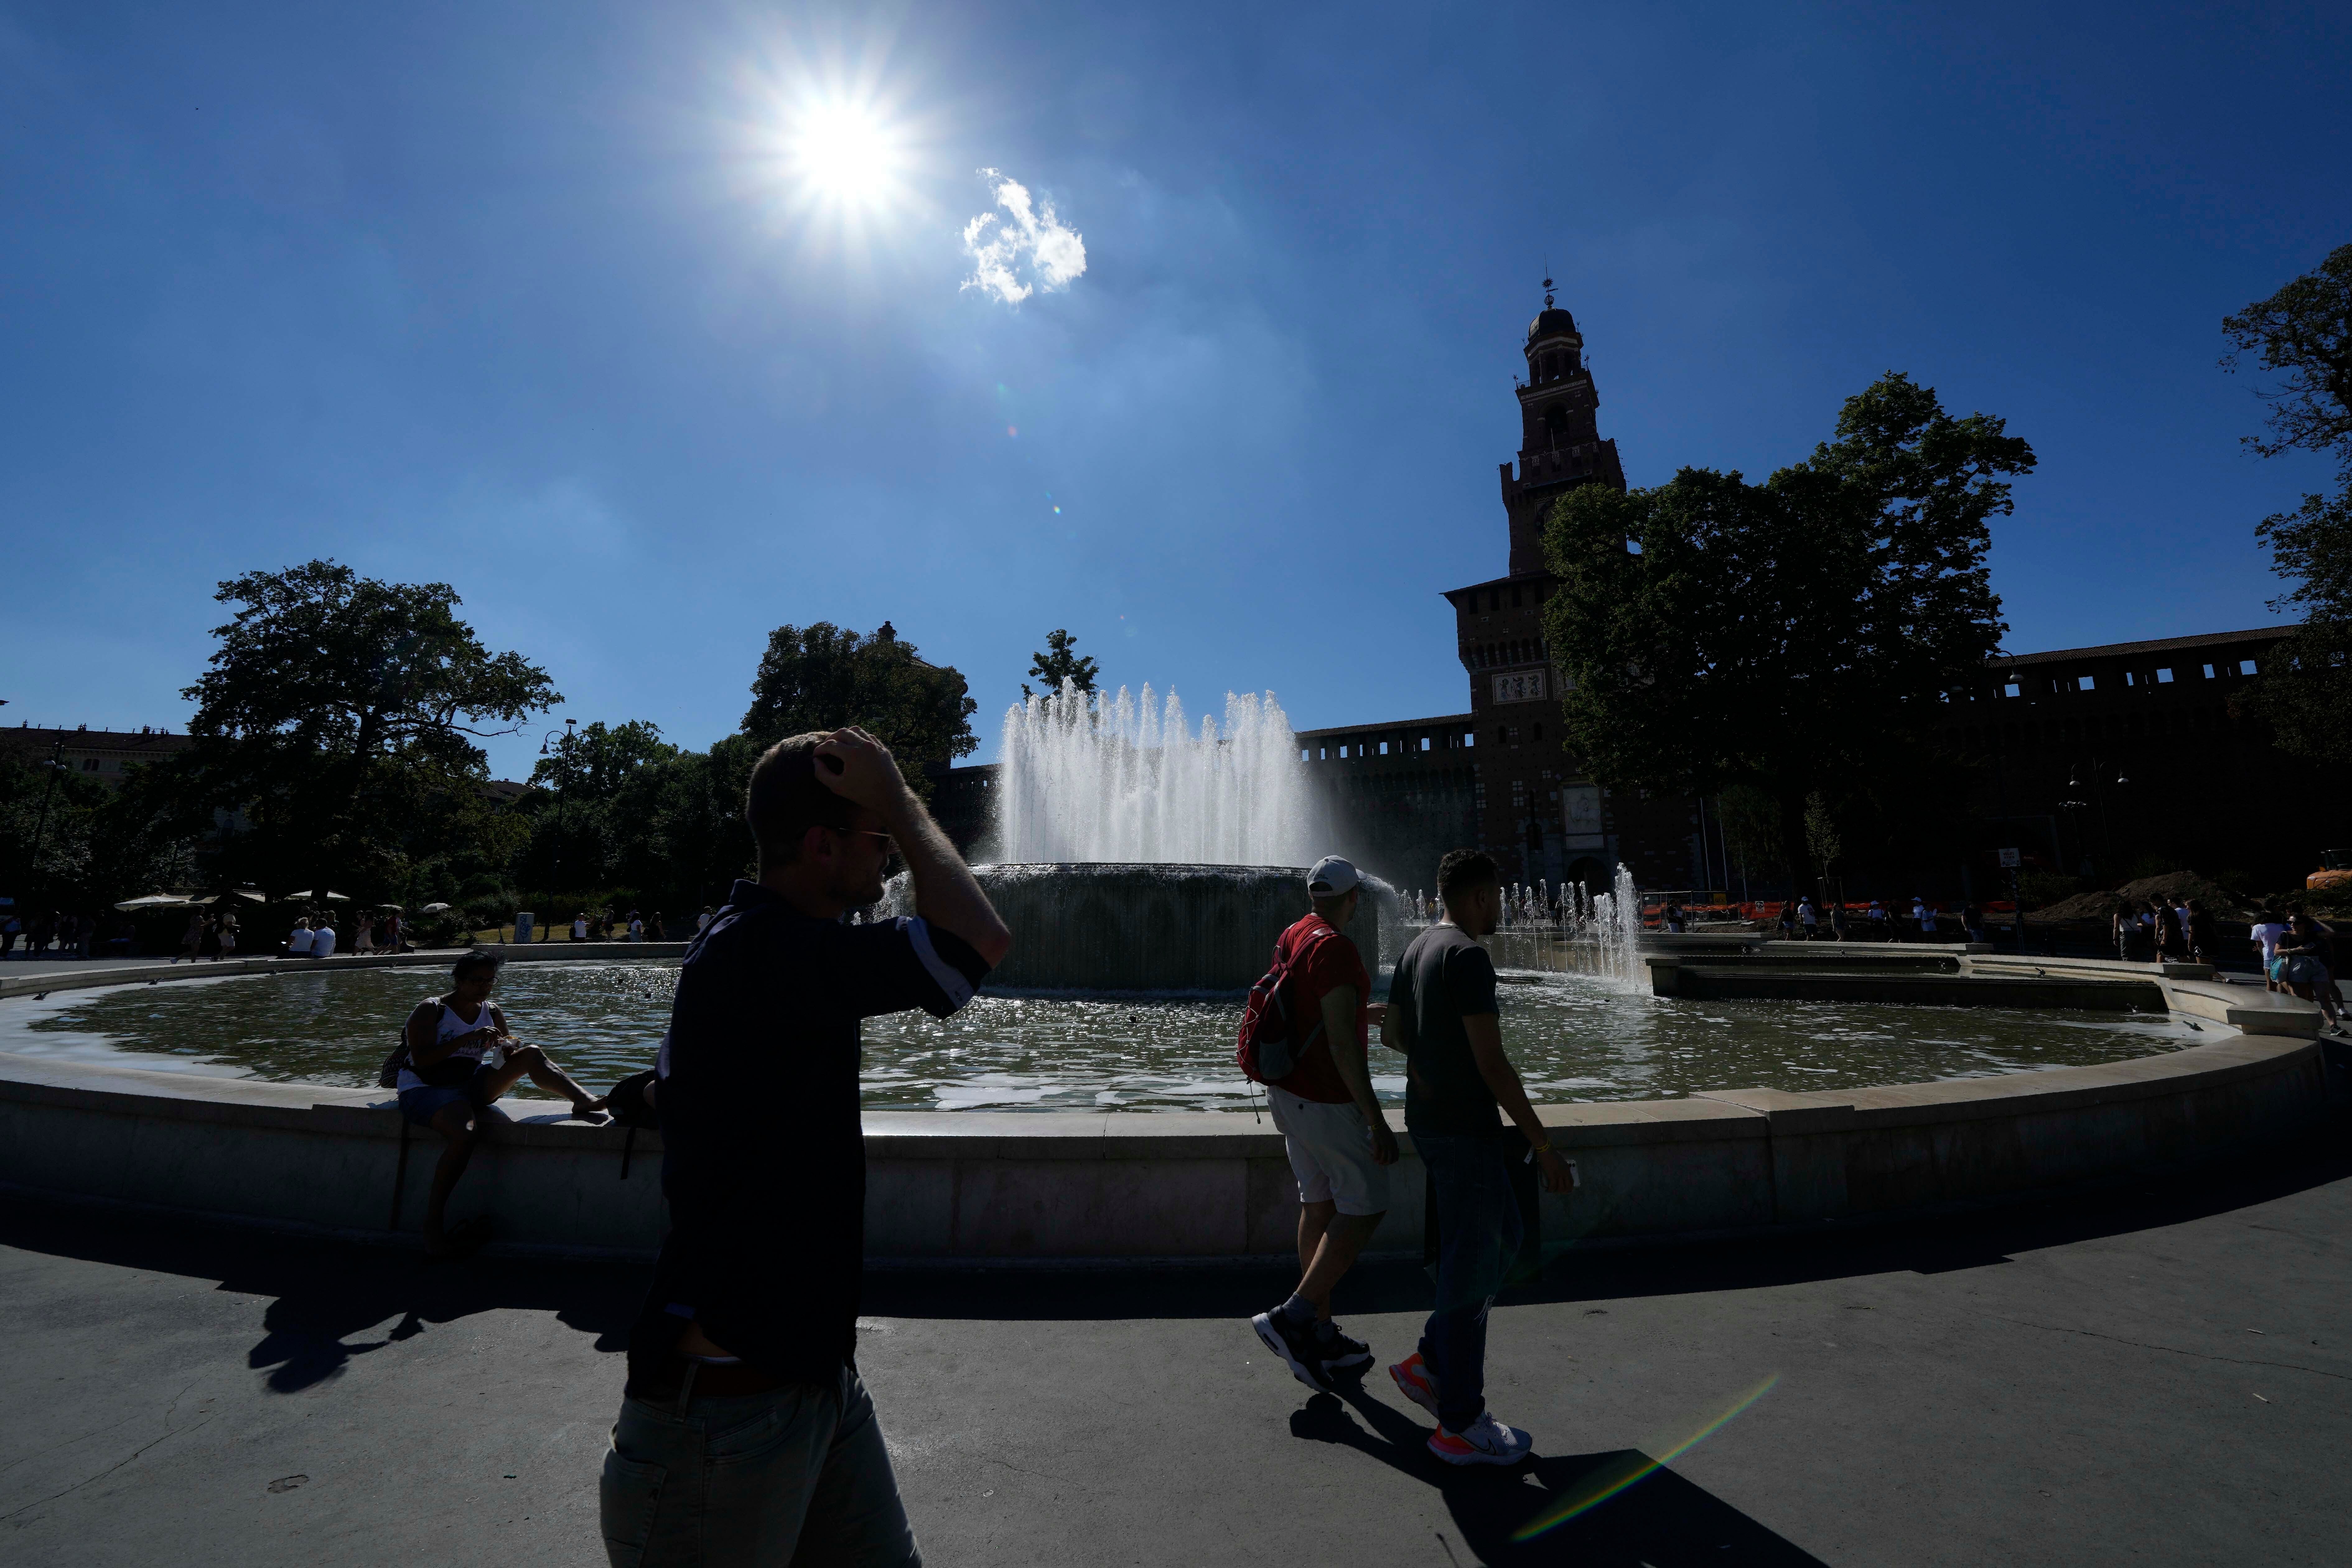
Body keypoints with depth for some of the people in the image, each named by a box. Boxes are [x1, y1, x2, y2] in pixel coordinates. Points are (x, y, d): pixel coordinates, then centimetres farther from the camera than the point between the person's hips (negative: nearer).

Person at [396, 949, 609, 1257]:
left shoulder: (493, 1014, 10)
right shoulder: (430, 1010, -5)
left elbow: (511, 1054, 11)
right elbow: (422, 1060, -17)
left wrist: (509, 1046, -13)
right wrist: (468, 1038, -25)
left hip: (469, 1085, 5)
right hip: (424, 1089, -5)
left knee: (531, 1055, -20)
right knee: (465, 1134, -35)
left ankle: (583, 1100, -34)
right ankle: (434, 1224, -22)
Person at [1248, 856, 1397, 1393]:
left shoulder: (1291, 938, 7)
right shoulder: (1335, 948, -21)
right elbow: (1342, 1045, -25)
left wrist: (1370, 1011, 31)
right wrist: (1377, 1121, -20)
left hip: (1288, 1091, 9)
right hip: (1326, 1101, -9)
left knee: (1318, 1205, 15)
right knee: (1364, 1207, 3)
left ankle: (1319, 1335, 24)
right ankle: (1293, 1318, 1)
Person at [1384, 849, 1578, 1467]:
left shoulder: (1416, 950, 10)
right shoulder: (1468, 957, -18)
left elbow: (1391, 1033, 20)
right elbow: (1491, 1063, -21)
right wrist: (1543, 1145, -16)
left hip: (1426, 1120, 9)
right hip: (1465, 1128, -9)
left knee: (1503, 1238, 21)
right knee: (1471, 1269, 2)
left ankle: (1428, 1364, 27)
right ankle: (1461, 1425, 16)